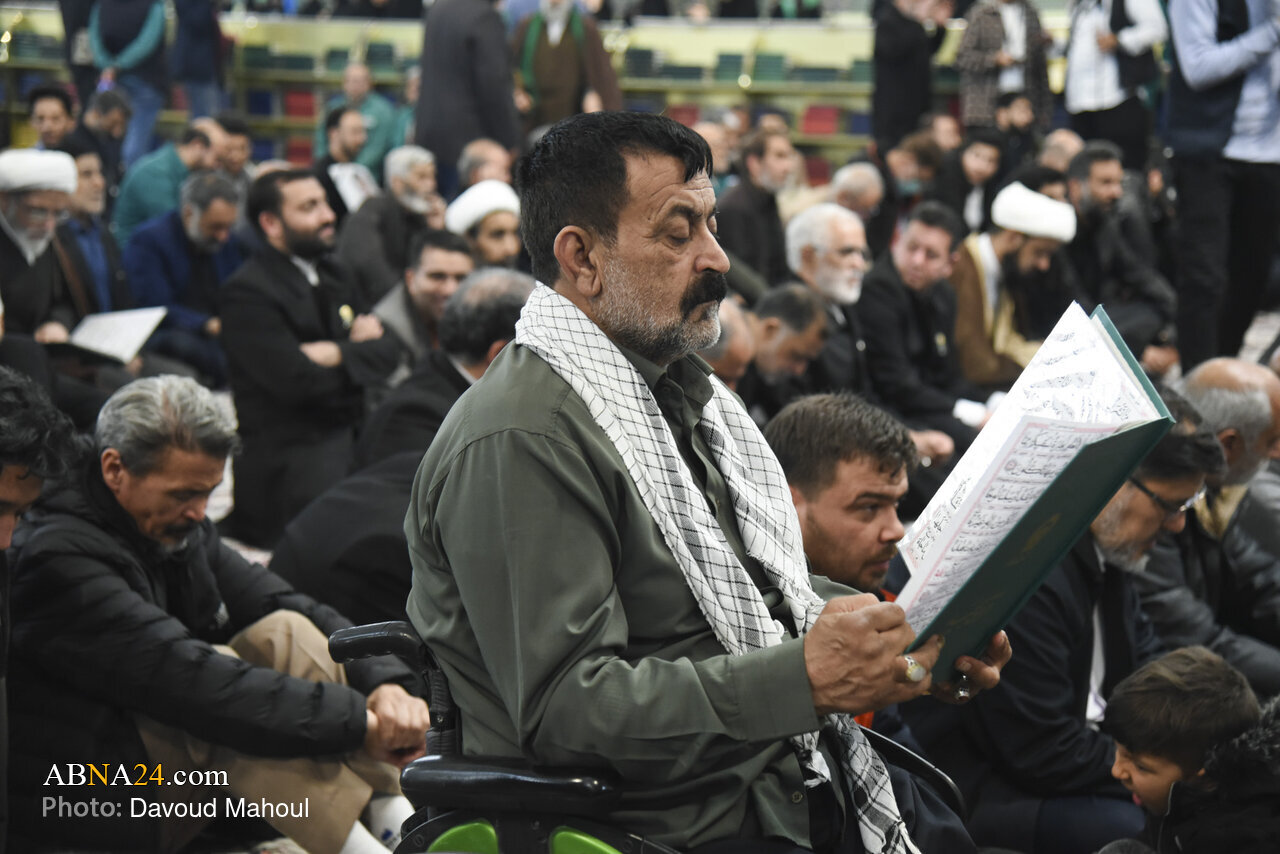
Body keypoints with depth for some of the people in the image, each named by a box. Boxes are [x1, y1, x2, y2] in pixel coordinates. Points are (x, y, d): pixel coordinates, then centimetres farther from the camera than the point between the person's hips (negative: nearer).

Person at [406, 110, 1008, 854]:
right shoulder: (521, 443, -17)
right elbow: (562, 705, -23)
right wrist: (803, 678, -28)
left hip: (793, 778, 9)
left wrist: (913, 637, 4)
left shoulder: (684, 388, 16)